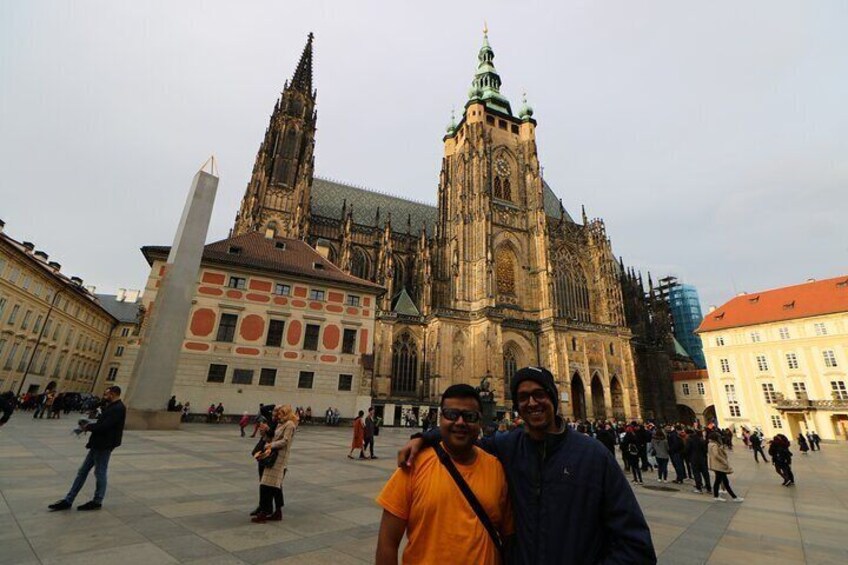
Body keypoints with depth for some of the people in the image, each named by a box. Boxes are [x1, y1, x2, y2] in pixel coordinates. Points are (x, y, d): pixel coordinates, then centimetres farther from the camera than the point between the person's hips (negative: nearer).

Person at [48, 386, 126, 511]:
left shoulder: (118, 409, -22)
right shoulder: (112, 407, 12)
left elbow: (104, 426, -26)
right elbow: (103, 424, 15)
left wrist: (88, 426, -11)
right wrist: (90, 426, 2)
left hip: (104, 446, -10)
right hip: (98, 444, 10)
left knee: (100, 473, 4)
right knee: (82, 471, 15)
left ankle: (97, 502, 19)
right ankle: (68, 501, 25)